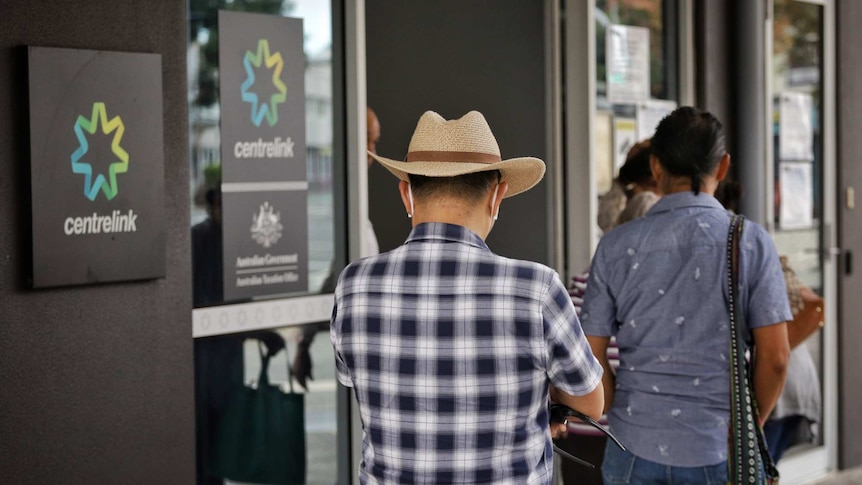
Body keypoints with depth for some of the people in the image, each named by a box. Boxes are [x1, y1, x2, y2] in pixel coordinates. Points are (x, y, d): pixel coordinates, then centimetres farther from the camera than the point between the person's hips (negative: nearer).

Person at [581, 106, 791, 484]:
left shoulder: (616, 247, -1)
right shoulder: (751, 241, -4)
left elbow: (592, 360, 0)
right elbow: (774, 357, -5)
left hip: (636, 451, 1)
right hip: (720, 453, -1)